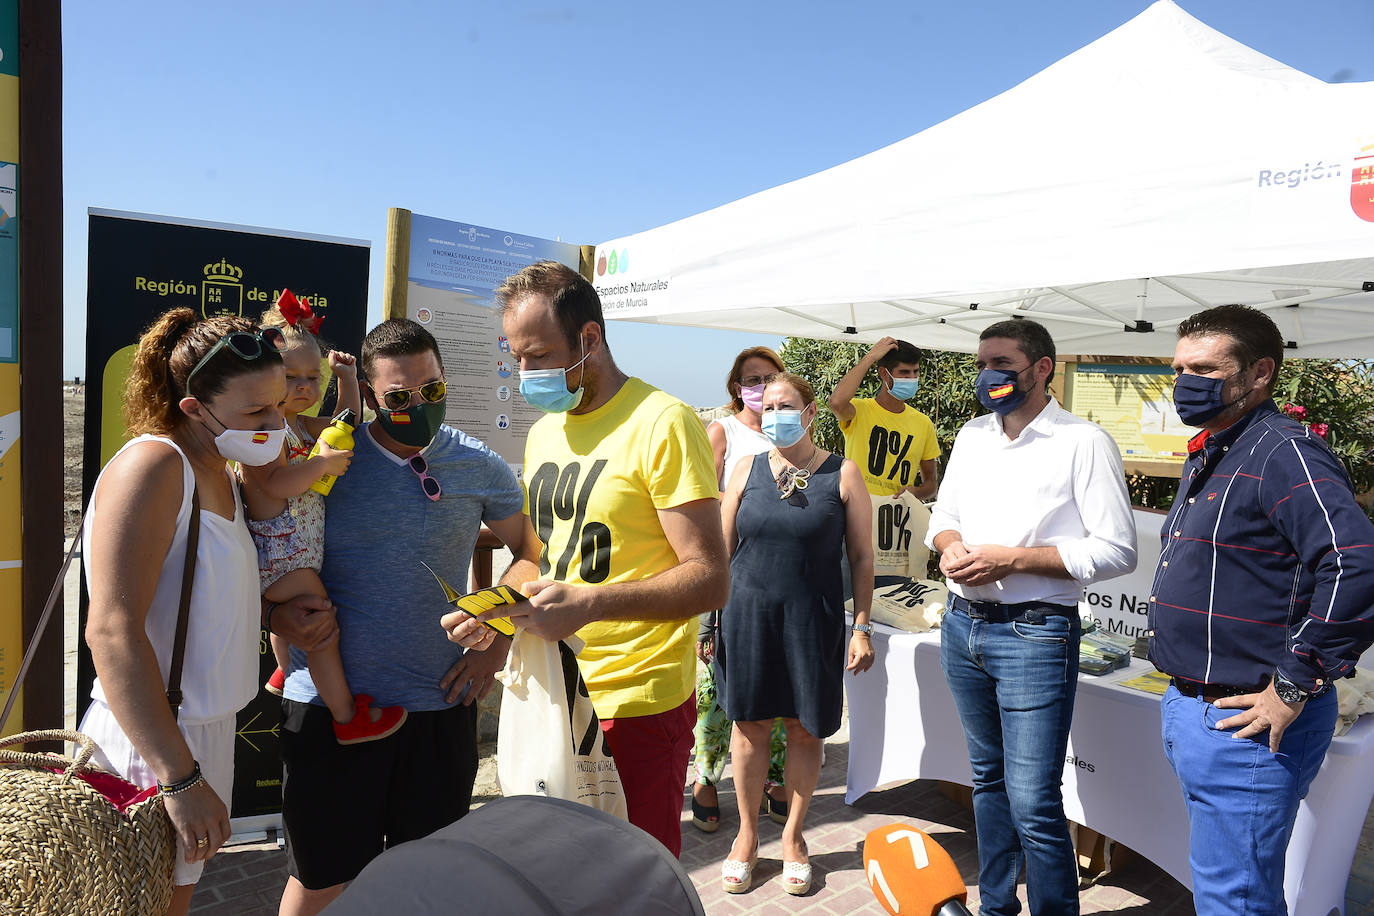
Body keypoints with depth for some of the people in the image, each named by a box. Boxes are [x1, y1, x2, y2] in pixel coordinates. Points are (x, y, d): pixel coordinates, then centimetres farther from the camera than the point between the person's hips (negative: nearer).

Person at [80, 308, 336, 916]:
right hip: (148, 747, -9)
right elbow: (113, 631, -27)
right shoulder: (153, 465, -19)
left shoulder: (221, 471, 10)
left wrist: (277, 618, 4)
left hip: (206, 728, 9)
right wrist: (181, 777, -29)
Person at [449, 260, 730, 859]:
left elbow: (710, 579, -18)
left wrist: (592, 602, -29)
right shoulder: (543, 432, 11)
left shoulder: (662, 423, -14)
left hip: (636, 707, -7)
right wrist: (492, 609, 0)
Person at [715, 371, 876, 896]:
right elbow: (721, 552, 7)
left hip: (813, 622, -1)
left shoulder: (842, 475, -2)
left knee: (806, 730, 8)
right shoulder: (748, 470, 4)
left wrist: (862, 628, -3)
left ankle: (793, 836, 29)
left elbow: (862, 558, 1)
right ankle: (747, 834, 29)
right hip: (749, 616, 2)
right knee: (750, 725, 9)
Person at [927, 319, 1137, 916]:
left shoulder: (1083, 442, -8)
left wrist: (1011, 559, -18)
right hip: (962, 626, 6)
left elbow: (1116, 552, -12)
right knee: (988, 779, 18)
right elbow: (943, 515, 20)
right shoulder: (972, 435, 11)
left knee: (1033, 802, -6)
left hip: (1034, 635, -6)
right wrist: (950, 545, -5)